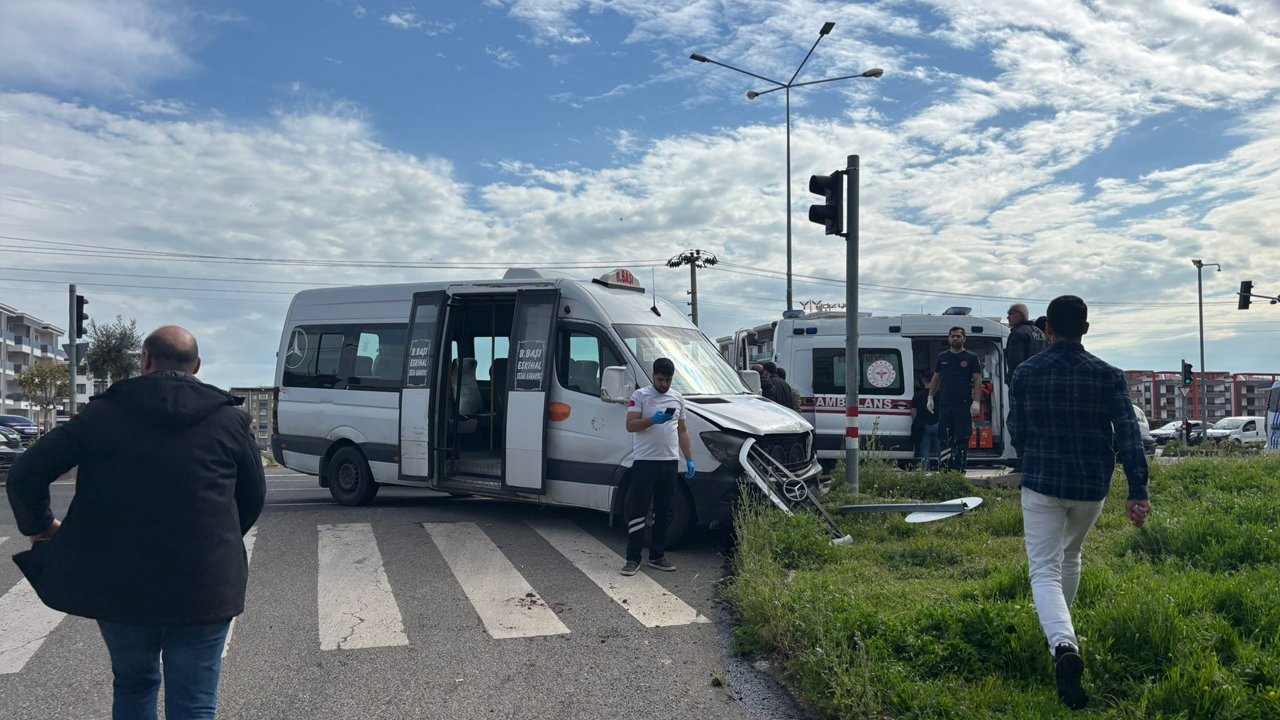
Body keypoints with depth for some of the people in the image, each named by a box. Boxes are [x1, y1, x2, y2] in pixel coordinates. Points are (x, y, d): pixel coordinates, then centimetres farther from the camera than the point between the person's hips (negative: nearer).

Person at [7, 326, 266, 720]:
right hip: (204, 590, -1)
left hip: (118, 585, 1)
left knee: (133, 687, 25)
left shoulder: (102, 414, 0)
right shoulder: (229, 420, 1)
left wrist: (39, 526, 17)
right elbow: (253, 498, 10)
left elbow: (25, 475, -2)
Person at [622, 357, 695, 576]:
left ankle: (657, 556, 18)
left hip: (670, 462, 5)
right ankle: (633, 558, 0)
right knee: (638, 511, -5)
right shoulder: (640, 395, -1)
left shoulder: (677, 398, 14)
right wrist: (653, 420, -24)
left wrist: (690, 460, 12)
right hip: (645, 461, -5)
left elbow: (682, 430, 18)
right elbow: (630, 426, -9)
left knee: (663, 512, 10)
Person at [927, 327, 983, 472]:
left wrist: (976, 402, -10)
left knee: (962, 438, -2)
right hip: (944, 404, 3)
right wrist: (930, 397, 11)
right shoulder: (942, 357, 13)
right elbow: (935, 378, 19)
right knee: (945, 438, 5)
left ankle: (959, 469, 2)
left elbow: (978, 380, -1)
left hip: (964, 405, -3)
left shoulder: (971, 358, 3)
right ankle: (945, 469, 10)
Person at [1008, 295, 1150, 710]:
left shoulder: (1026, 373, -5)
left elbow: (1016, 432, 5)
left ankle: (1062, 645, -28)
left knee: (1044, 571, -4)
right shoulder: (1108, 376, -4)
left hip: (1041, 485, -2)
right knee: (1070, 556, 26)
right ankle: (1060, 629, 42)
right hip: (1092, 487, 2)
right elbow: (1128, 435, -11)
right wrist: (1138, 491, -12)